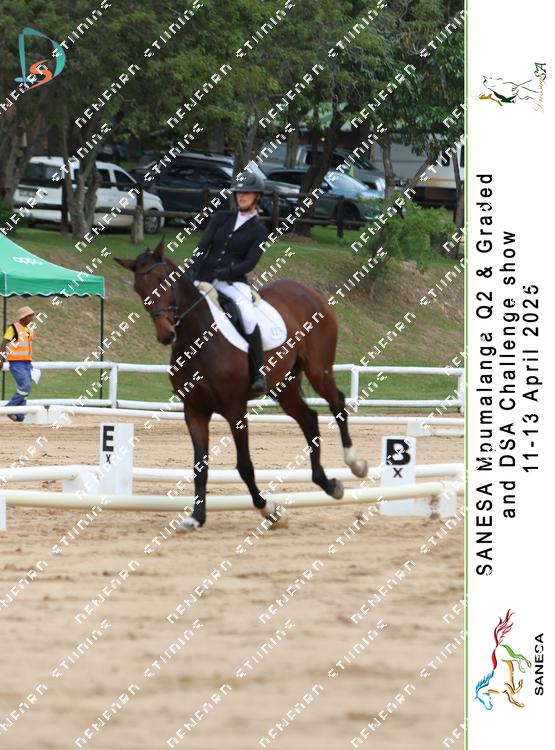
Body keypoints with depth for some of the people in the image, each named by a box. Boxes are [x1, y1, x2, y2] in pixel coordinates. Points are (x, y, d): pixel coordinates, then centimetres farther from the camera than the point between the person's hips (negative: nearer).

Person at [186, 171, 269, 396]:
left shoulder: (258, 231, 5)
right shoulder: (221, 218, 14)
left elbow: (250, 262, -6)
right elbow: (203, 245, 3)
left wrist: (229, 271, -22)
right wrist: (193, 267, -14)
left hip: (233, 282, -4)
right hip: (205, 279, 4)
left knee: (247, 315, -30)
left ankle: (257, 374, -21)